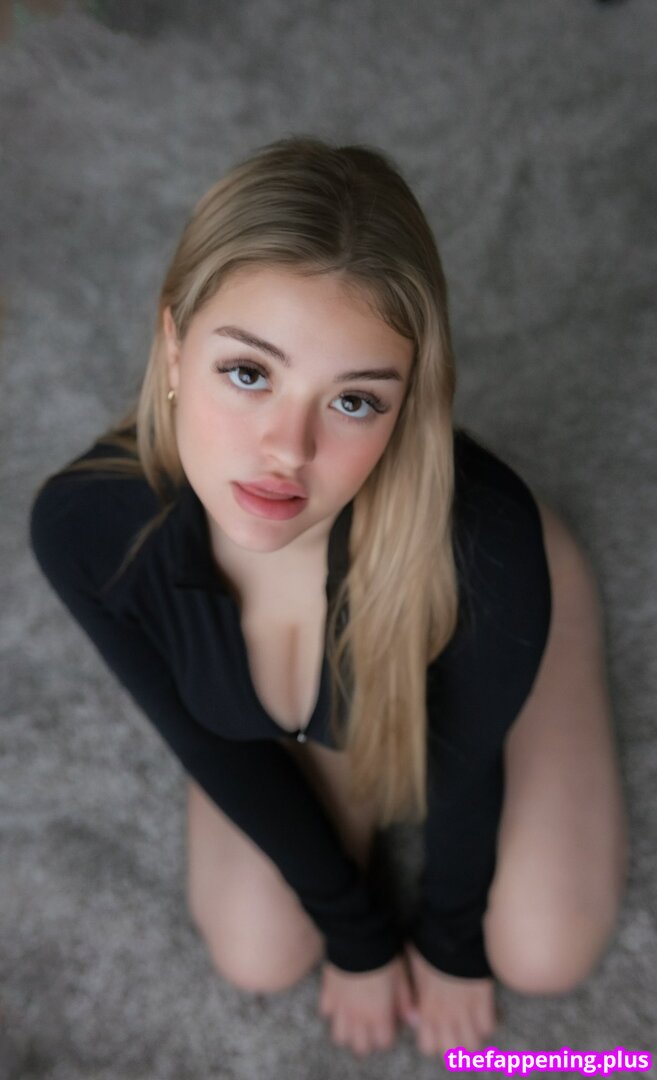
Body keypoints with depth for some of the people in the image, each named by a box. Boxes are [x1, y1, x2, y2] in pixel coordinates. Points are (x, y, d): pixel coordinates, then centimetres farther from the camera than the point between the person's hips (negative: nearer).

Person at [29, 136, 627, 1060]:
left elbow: (464, 765, -20)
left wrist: (451, 941, 0)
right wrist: (357, 933, -2)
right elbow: (216, 747, -17)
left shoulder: (486, 548, -44)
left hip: (473, 614, -1)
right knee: (255, 958, 3)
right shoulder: (84, 526, -36)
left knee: (543, 955, 0)